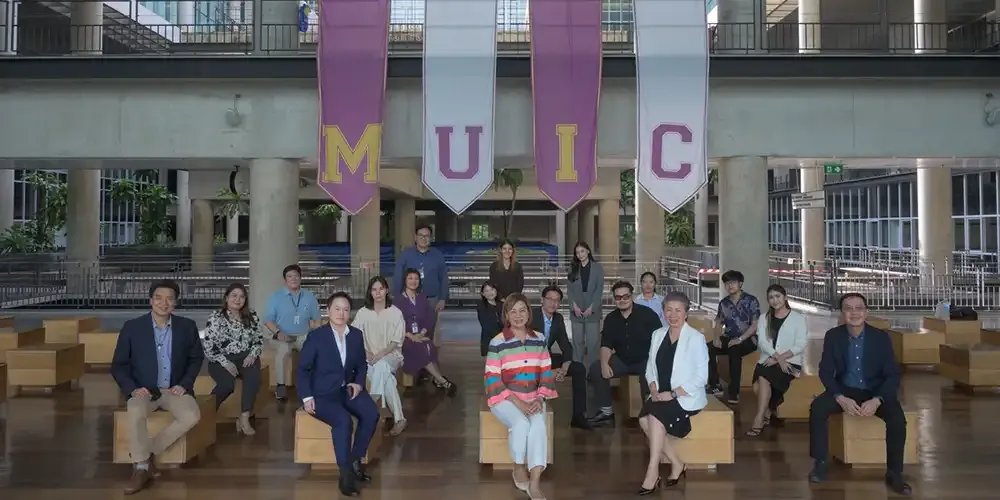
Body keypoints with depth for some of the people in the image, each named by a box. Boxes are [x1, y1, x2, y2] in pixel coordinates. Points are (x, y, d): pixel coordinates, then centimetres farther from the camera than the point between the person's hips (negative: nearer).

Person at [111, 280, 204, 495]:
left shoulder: (187, 326, 2)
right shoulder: (132, 327, -3)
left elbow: (196, 358, 13)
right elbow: (118, 365, 2)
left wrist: (184, 384, -3)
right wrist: (132, 388, -14)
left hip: (173, 389, 2)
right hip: (143, 390, -1)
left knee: (192, 416, -29)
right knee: (136, 413, -36)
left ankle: (148, 452, -11)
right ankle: (141, 467, -20)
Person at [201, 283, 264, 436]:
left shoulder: (251, 316, 9)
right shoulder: (215, 317, -3)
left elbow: (259, 339, 14)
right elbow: (208, 346, -8)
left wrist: (253, 354, -7)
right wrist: (225, 363, -17)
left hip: (245, 357, 3)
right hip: (221, 360, -3)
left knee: (253, 375, -32)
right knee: (227, 384, -32)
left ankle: (244, 418, -28)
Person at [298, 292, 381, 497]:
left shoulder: (357, 335, 6)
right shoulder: (316, 336, -7)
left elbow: (361, 364, 18)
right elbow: (303, 369, -5)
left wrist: (358, 382, -1)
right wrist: (307, 397, -14)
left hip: (348, 390, 5)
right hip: (322, 394, -5)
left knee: (371, 414, -23)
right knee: (344, 421, -32)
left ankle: (356, 461, -6)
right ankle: (346, 472, -19)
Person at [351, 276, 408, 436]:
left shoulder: (396, 312, 1)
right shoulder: (363, 312, 5)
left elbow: (396, 342, -3)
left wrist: (381, 354, -19)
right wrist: (366, 353, -16)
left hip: (391, 355, -1)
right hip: (369, 357, 1)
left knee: (381, 365, -39)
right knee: (384, 373, -35)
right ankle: (398, 418, -34)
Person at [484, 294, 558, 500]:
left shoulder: (539, 339, 7)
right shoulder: (497, 342, -6)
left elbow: (546, 372, 8)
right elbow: (492, 379, -10)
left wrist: (539, 399, -9)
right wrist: (517, 403, -17)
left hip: (533, 398, 3)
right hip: (505, 398, -3)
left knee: (539, 425, -28)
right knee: (521, 423, -31)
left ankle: (534, 483, -29)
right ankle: (519, 468, -4)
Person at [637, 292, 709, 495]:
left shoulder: (696, 338, -9)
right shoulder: (658, 335, 9)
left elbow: (701, 377, -12)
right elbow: (650, 368, 12)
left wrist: (673, 394, -19)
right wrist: (654, 390, -7)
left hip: (686, 397, -5)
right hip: (662, 395, 5)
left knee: (655, 416, -29)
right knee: (644, 418, -23)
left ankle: (652, 472, -18)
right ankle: (677, 464, -7)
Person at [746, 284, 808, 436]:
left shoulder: (798, 318, 5)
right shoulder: (764, 318, 15)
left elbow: (801, 344, -5)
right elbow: (762, 342, 0)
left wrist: (781, 358, -16)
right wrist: (777, 357, -17)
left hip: (790, 362, -3)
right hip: (768, 360, 3)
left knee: (763, 378, -31)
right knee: (757, 387, -26)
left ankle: (759, 419, -19)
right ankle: (769, 411, 5)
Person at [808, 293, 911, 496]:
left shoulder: (881, 337, -10)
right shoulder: (833, 336, -8)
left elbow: (893, 375, -10)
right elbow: (825, 372, -7)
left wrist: (876, 400, -26)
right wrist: (840, 398, -24)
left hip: (875, 391, -1)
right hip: (845, 390, 1)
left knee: (897, 418, -29)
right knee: (817, 408, -26)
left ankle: (894, 473, -12)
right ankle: (820, 464, -14)